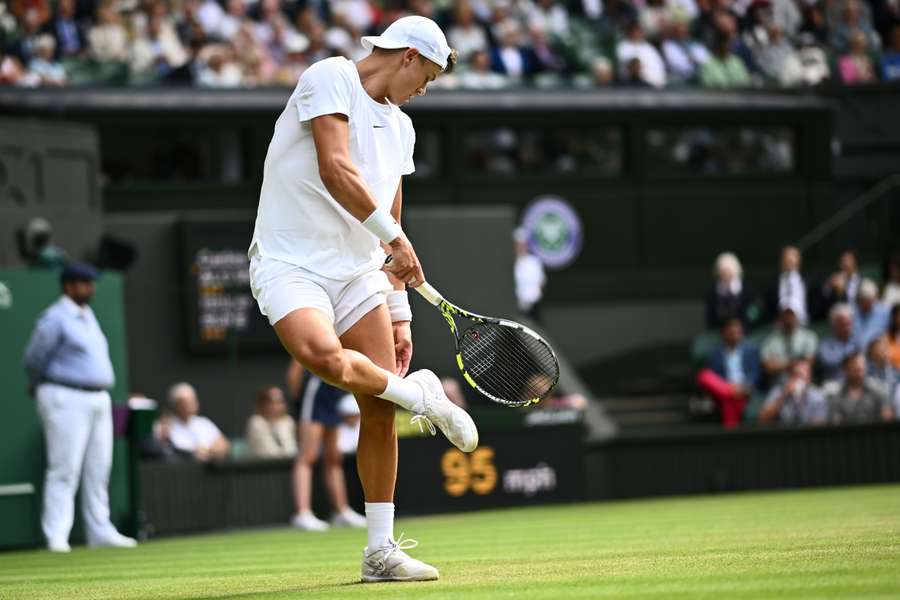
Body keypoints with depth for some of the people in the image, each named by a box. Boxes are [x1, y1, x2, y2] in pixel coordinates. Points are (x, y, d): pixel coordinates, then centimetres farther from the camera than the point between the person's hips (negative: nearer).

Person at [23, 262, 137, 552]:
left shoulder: (88, 315, 16)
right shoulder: (55, 318, -11)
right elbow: (34, 359, -8)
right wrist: (38, 387, 9)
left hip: (99, 399, 9)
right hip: (66, 400, -9)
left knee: (98, 470, 10)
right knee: (65, 469, -10)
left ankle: (100, 531, 16)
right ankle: (56, 536, -10)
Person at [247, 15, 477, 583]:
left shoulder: (400, 126, 18)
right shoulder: (330, 78, -8)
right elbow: (336, 171, -21)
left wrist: (399, 313, 19)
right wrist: (395, 237, -21)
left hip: (359, 271, 7)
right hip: (291, 263, -7)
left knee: (380, 410, -2)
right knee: (322, 353, -37)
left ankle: (381, 551, 7)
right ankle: (422, 395, -11)